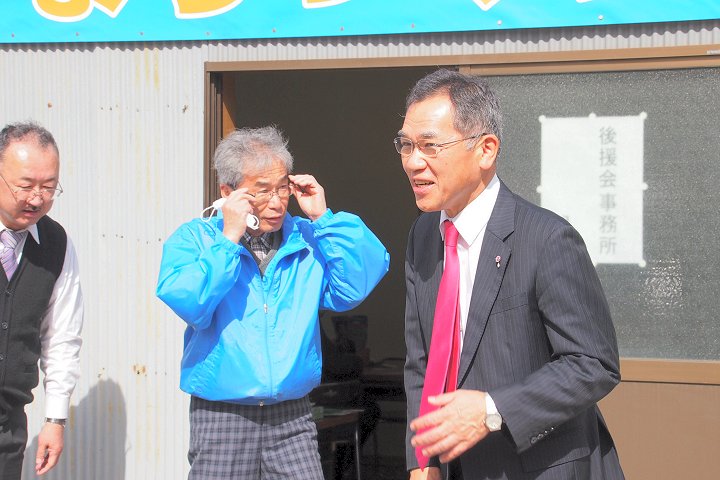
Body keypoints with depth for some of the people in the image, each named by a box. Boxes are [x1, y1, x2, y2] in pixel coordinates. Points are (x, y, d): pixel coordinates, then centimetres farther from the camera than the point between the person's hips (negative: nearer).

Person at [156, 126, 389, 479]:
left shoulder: (308, 241, 7)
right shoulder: (194, 238, 1)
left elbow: (354, 287, -8)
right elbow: (188, 304, -17)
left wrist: (322, 218, -5)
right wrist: (229, 239, -14)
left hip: (293, 418, 2)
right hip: (221, 420, -2)